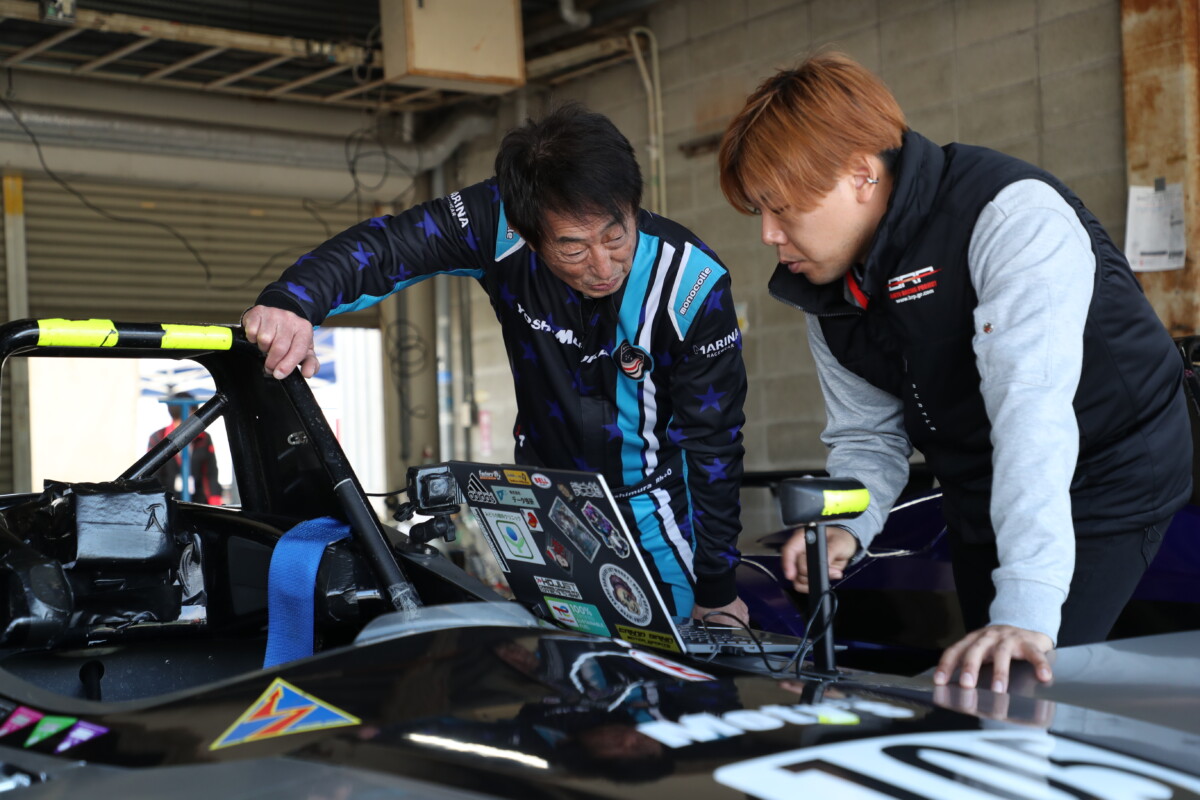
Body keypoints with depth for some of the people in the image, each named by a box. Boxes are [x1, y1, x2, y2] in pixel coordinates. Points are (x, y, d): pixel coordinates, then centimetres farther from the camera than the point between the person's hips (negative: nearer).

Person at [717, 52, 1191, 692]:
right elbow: (867, 435, 3)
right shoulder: (828, 291, -3)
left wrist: (1026, 611, -48)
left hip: (1100, 482, -7)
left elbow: (1031, 408, -39)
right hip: (978, 505, 8)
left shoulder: (1013, 216, -29)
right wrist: (845, 527, -21)